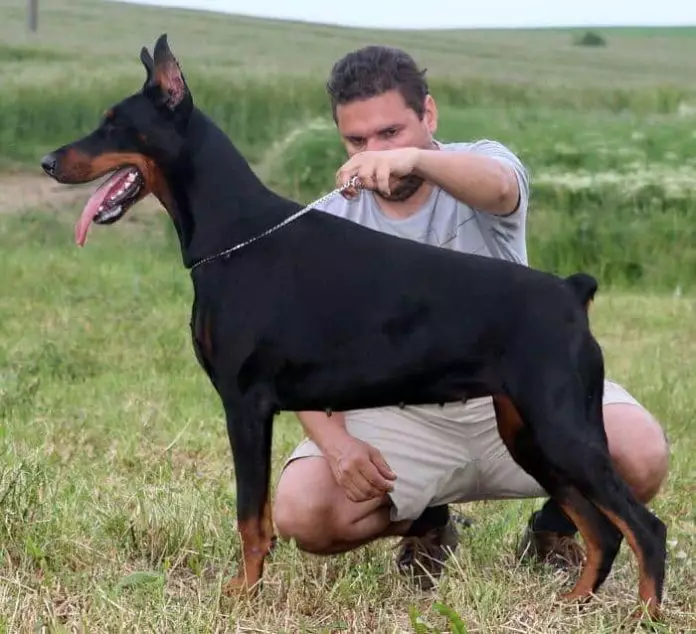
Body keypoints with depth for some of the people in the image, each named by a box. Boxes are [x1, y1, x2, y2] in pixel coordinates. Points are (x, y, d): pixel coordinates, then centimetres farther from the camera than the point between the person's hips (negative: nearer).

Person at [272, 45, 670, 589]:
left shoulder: (483, 162, -8)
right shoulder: (333, 222, -3)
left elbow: (496, 187, -36)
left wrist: (414, 158, -58)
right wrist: (333, 440, -24)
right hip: (402, 415, 2)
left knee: (641, 461, -28)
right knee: (302, 514, -22)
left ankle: (558, 524, 9)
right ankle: (427, 523, 12)